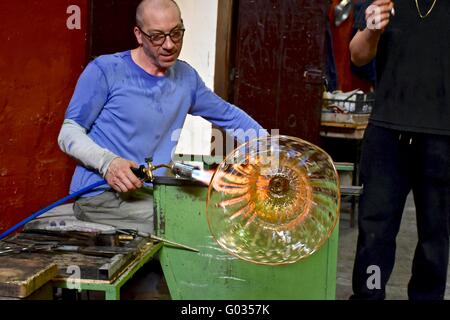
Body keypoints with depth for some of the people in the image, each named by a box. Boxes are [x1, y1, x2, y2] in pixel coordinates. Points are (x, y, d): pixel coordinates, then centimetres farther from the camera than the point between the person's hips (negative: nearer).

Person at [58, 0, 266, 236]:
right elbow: (69, 133, -4)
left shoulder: (186, 76, 11)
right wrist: (107, 162, -23)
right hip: (100, 196, -6)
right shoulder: (105, 70, -6)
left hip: (152, 194, 6)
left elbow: (228, 114, 24)